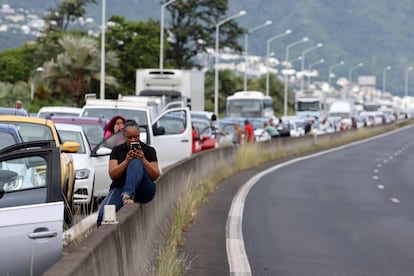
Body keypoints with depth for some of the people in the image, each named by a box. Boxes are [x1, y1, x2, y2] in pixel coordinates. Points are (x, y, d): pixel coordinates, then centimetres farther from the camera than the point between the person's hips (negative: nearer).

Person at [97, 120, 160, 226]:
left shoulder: (148, 150, 8)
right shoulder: (117, 150, 11)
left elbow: (155, 176, 0)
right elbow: (112, 175, 0)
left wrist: (143, 160, -14)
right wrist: (126, 161, -14)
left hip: (143, 191, -1)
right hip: (120, 188, 1)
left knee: (136, 163, -32)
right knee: (104, 212, -34)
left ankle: (128, 195, -51)